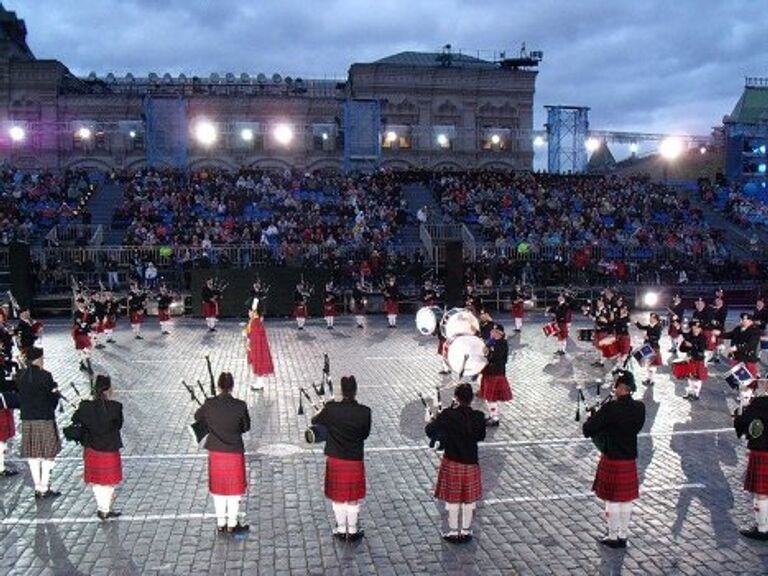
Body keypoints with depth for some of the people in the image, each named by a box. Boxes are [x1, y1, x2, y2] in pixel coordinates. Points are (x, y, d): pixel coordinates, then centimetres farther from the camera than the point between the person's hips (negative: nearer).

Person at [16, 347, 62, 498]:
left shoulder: (20, 376, 2)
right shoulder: (45, 375, -14)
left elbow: (20, 395, 9)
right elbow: (52, 397, -10)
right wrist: (57, 394, 10)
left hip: (27, 419, 5)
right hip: (44, 419, -5)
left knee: (33, 455, 12)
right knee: (47, 455, 4)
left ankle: (38, 487, 18)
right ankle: (44, 488, 5)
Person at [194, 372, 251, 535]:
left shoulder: (209, 404, -11)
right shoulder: (240, 406, -17)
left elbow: (198, 417, 8)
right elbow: (246, 427, -3)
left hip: (215, 452, 2)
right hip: (234, 452, -2)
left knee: (218, 488, 18)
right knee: (234, 489, 14)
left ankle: (221, 523, 28)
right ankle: (232, 524, 23)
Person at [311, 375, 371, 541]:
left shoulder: (331, 409, -15)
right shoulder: (364, 412, -15)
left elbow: (315, 421, 3)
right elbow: (365, 434, 1)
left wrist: (325, 409, 20)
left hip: (335, 460, 0)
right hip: (355, 460, 0)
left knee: (338, 498, 17)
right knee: (353, 499, 15)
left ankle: (341, 530, 28)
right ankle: (352, 531, 27)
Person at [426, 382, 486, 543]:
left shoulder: (447, 415, -18)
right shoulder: (478, 417, -11)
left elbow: (430, 431, -11)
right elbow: (481, 436, 5)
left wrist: (433, 420, 8)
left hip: (451, 462, -1)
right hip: (470, 462, 2)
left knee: (452, 498, 13)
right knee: (469, 499, 16)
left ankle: (453, 531, 24)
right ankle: (466, 530, 28)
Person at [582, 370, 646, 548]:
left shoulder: (611, 408, -23)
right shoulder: (640, 408, -5)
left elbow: (587, 429, -22)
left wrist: (592, 418, -1)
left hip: (612, 460, -5)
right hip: (630, 459, 5)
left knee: (612, 500, 9)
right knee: (626, 500, 16)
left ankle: (613, 537, 21)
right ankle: (623, 536, 28)